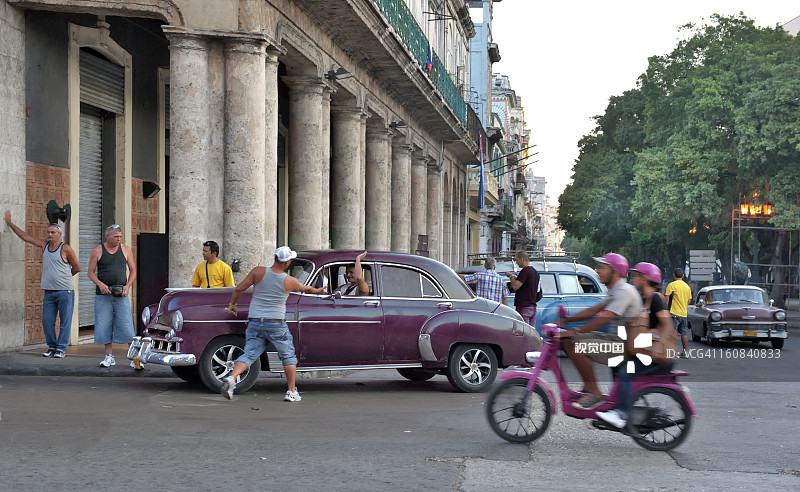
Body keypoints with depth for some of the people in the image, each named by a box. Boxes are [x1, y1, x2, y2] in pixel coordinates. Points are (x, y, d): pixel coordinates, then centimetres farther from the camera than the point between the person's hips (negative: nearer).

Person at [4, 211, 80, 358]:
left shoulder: (65, 249, -5)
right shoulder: (44, 245, 10)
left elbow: (77, 268, 3)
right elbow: (25, 236, 17)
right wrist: (9, 222, 19)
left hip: (65, 291, -5)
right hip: (49, 292, 5)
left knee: (65, 321, -3)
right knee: (47, 321, 3)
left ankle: (61, 349, 4)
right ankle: (52, 347, 14)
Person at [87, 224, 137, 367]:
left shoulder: (126, 250, 6)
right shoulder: (97, 251, 2)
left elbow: (133, 270, 11)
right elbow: (90, 272, 3)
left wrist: (128, 286, -4)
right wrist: (100, 284, -14)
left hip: (121, 295, 0)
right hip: (103, 295, 0)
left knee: (126, 325, -4)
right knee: (104, 325, 1)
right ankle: (109, 356, 9)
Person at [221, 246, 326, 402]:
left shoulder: (258, 272, -4)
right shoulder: (290, 281, -4)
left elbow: (239, 288, -5)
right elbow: (303, 288, 17)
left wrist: (233, 304, 12)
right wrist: (316, 291, 38)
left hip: (254, 323, 2)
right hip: (276, 324, -2)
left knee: (249, 355, 4)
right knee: (288, 356, 14)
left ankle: (231, 378, -20)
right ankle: (291, 392, 14)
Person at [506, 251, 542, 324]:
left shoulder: (525, 271, -15)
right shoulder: (535, 272, 14)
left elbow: (515, 286, -20)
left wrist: (511, 276, -2)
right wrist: (516, 277, 25)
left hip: (523, 307, -9)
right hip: (533, 307, 9)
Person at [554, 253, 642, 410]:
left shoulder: (625, 291, -17)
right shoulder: (615, 291, 16)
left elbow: (604, 318, -27)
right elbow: (593, 310, 16)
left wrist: (574, 332, -27)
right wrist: (565, 320, 7)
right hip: (617, 338, 10)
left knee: (577, 346, -25)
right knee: (568, 342, 6)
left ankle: (595, 394, -18)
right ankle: (588, 387, 7)